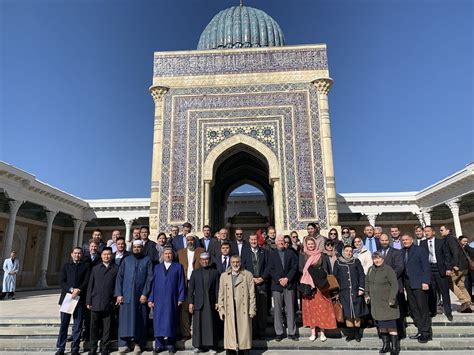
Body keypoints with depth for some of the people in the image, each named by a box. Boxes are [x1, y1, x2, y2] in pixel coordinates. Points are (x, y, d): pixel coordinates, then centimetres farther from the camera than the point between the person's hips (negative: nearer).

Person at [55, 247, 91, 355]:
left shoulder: (86, 266, 7)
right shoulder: (65, 266, 11)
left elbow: (86, 282, -1)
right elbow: (61, 282, 2)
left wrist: (78, 290, -16)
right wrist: (71, 289, -12)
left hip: (80, 298, -1)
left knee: (77, 325, 3)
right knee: (64, 324, 4)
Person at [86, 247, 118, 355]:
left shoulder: (116, 268, 5)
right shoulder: (95, 268, 12)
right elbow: (90, 285, 10)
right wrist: (88, 301, 4)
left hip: (109, 304, -2)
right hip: (95, 303, 2)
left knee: (107, 329, 4)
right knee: (94, 328, 7)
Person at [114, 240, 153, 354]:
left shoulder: (147, 260, 4)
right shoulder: (126, 260, 9)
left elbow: (149, 277, -1)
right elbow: (119, 277, 4)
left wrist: (145, 294, -10)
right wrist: (119, 294, -5)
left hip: (141, 295, -1)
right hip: (126, 295, 1)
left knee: (140, 319, 4)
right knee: (125, 318, -3)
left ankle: (139, 344, 13)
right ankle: (123, 343, 3)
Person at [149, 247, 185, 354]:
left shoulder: (178, 266, 8)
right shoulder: (157, 267, 14)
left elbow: (181, 283, 3)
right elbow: (153, 283, 9)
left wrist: (180, 298, -4)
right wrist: (150, 299, 2)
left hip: (171, 299, -2)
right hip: (158, 298, 2)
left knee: (170, 320, 0)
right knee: (158, 320, 2)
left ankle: (170, 344, 9)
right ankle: (159, 344, 11)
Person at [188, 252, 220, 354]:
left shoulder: (215, 272, 5)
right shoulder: (195, 273, 7)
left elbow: (217, 288, 3)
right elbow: (190, 288, 5)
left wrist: (217, 302, -3)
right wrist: (190, 302, -1)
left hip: (211, 303, -1)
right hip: (198, 303, 1)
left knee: (211, 325, 2)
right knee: (198, 325, 4)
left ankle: (211, 346, 12)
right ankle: (198, 346, 16)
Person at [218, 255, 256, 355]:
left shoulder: (248, 275, 5)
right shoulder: (224, 276, 10)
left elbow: (252, 294, 3)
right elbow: (221, 294, 9)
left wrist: (252, 310, -2)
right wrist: (221, 310, 4)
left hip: (243, 310, -1)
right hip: (229, 310, 1)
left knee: (244, 332, 2)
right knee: (230, 334, 1)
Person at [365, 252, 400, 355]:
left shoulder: (388, 270, -12)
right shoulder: (371, 270, 7)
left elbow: (395, 285, -14)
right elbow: (367, 282, 20)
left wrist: (392, 299, -17)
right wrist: (367, 294, 14)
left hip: (387, 303, -6)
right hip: (376, 303, 6)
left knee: (390, 325, -3)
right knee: (381, 325, 13)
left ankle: (395, 347, 8)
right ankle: (386, 345, 26)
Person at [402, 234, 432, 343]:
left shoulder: (420, 250, -3)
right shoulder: (402, 252, 11)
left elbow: (426, 267, -7)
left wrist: (425, 282, -15)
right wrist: (404, 284, 3)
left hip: (419, 283, -5)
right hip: (408, 284, 5)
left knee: (423, 309, 0)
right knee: (414, 309, 8)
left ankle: (426, 332, 8)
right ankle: (420, 331, 16)